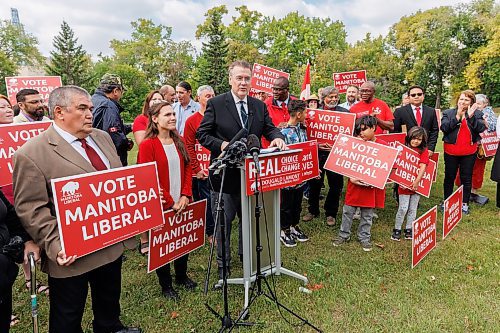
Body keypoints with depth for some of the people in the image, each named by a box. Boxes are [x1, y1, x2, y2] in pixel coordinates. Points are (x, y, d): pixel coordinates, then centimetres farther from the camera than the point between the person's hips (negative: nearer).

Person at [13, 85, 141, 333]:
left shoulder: (102, 138, 6)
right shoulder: (32, 153, -15)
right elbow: (31, 209, -16)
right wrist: (55, 245, -23)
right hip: (72, 255, -6)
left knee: (109, 303, 27)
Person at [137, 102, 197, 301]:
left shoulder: (178, 142, 8)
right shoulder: (147, 145, -11)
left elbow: (187, 169, 8)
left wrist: (185, 195, -4)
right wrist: (170, 202, -14)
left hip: (181, 204, 6)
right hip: (160, 206, -5)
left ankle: (182, 276, 37)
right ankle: (166, 285, 27)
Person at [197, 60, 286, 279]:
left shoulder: (260, 106, 8)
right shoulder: (216, 104, -5)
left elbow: (269, 129, 9)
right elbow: (202, 134, -6)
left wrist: (276, 137, -15)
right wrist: (221, 144, -23)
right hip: (225, 172, -4)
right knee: (224, 220, 9)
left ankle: (247, 254, 40)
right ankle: (223, 263, 27)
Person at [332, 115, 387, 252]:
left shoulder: (383, 145, -6)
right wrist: (351, 177, -10)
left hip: (371, 186, -1)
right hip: (355, 184, 2)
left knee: (367, 215, 13)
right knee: (348, 211, 11)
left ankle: (364, 237, 31)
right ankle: (344, 235, 28)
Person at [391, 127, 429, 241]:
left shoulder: (424, 151, 0)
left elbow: (423, 167, -10)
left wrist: (417, 181, -20)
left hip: (417, 184, 2)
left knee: (413, 209, 11)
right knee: (403, 208, -3)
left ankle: (409, 229, 24)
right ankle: (397, 229, 11)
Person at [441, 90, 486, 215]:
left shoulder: (477, 114, 3)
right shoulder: (448, 113, 0)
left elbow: (481, 128, -12)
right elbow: (444, 127, -14)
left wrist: (471, 116, -23)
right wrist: (457, 116, -20)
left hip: (469, 153, 1)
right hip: (451, 152, 0)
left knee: (467, 178, 9)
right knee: (449, 177, 10)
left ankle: (465, 203, 21)